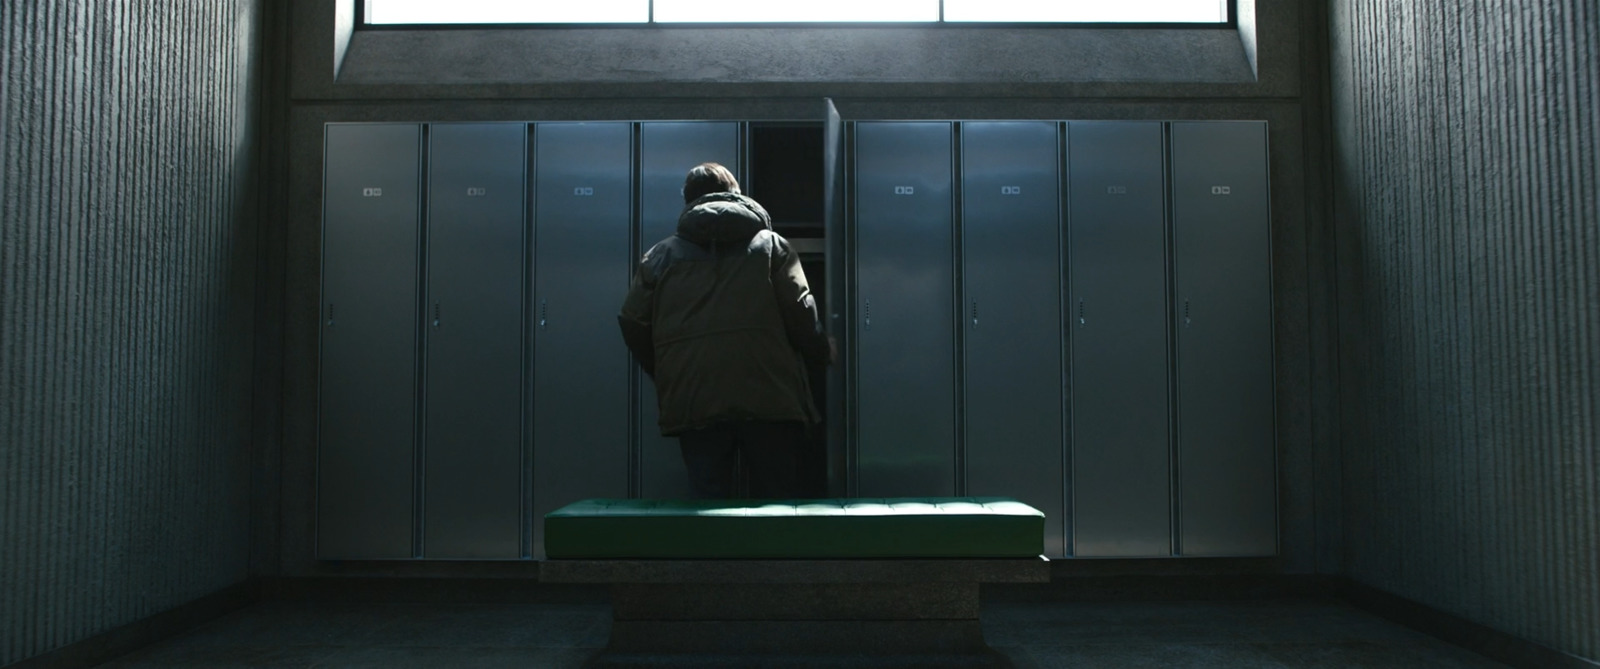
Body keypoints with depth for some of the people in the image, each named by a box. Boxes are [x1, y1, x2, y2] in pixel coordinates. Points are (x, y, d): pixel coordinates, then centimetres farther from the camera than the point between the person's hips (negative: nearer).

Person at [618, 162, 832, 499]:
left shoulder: (660, 257, 13)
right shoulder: (771, 245, 8)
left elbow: (634, 326, 11)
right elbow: (800, 314, -1)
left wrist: (666, 377, 25)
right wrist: (823, 351, 18)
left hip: (692, 406, 1)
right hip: (769, 402, -1)